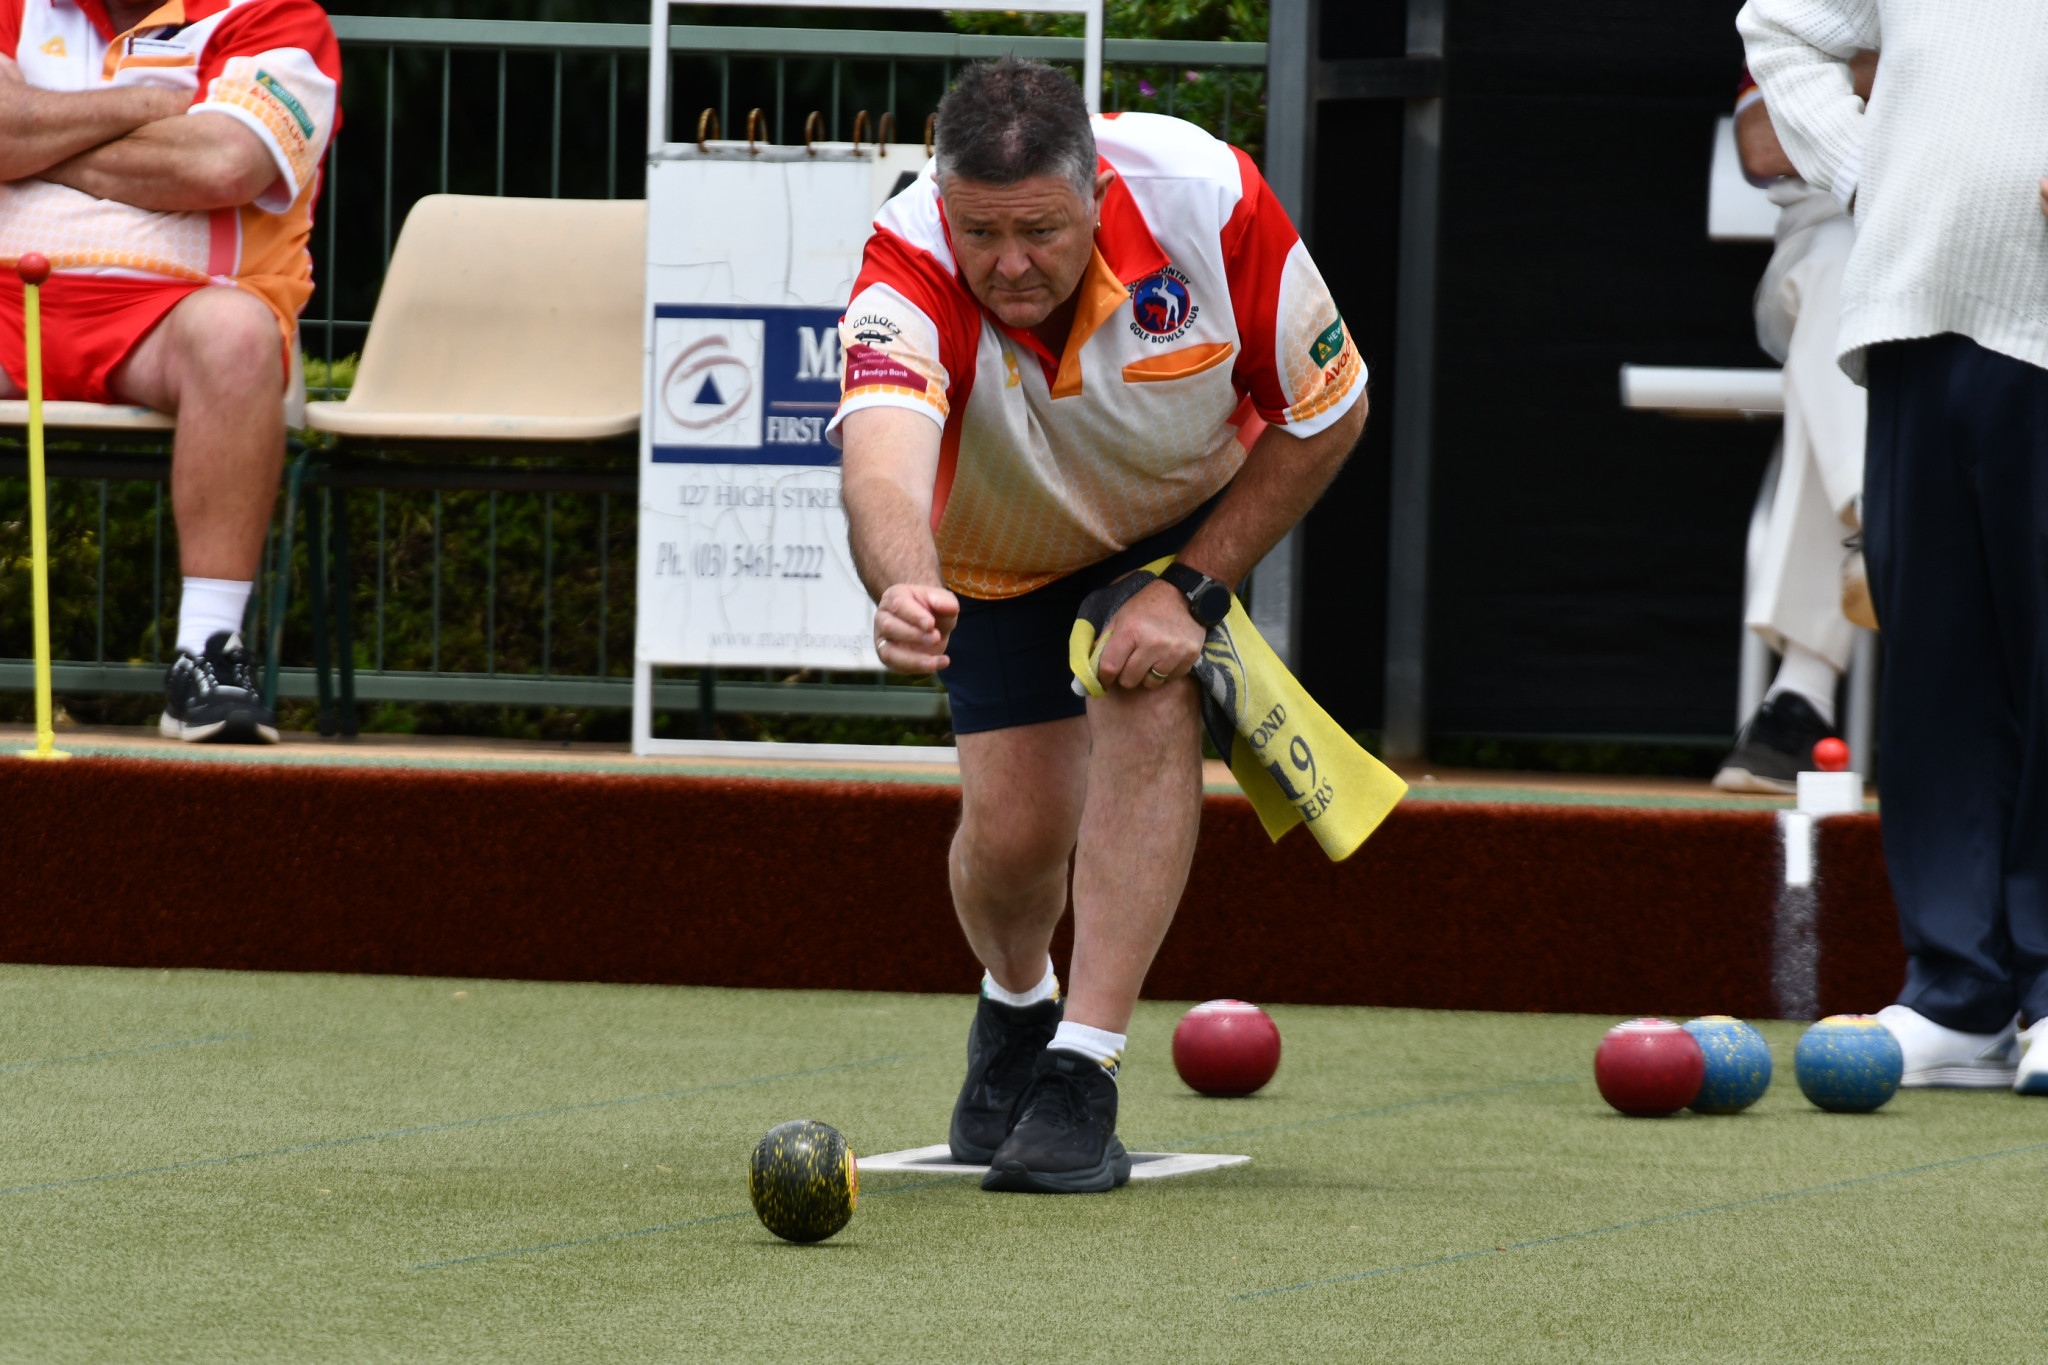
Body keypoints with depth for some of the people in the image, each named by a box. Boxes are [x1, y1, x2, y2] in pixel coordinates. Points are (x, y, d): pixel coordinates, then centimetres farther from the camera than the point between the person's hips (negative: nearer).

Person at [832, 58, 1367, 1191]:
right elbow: (882, 460, -58)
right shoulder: (910, 273, -39)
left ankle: (1083, 1074, -20)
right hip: (999, 550, 0)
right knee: (1014, 825, -5)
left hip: (1189, 512, 0)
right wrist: (905, 590, -80)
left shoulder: (1206, 197, -36)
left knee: (1152, 709, -26)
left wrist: (1194, 588, -24)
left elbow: (1327, 414, -19)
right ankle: (1013, 1013, 31)